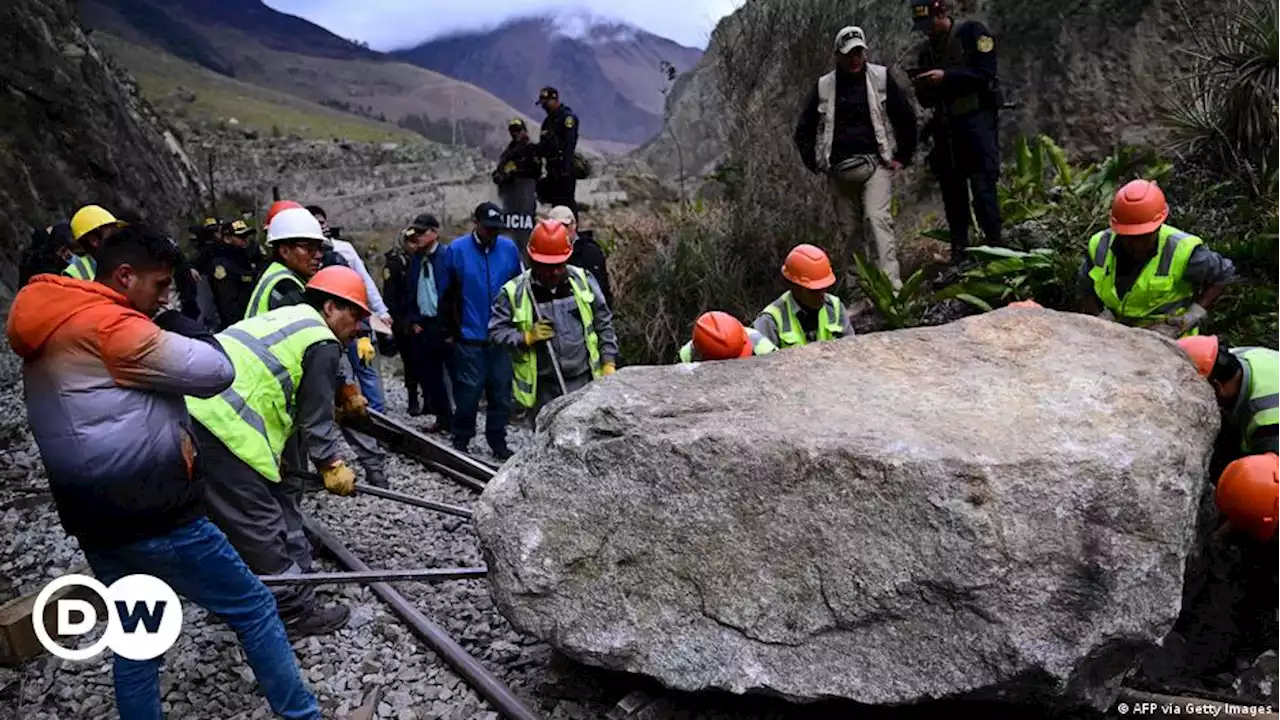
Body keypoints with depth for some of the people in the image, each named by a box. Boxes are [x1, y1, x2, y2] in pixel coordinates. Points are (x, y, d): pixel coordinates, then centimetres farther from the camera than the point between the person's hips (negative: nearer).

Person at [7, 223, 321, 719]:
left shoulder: (53, 332, 13)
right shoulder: (111, 326, -18)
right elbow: (216, 372, -19)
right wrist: (179, 325, -3)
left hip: (96, 520, 9)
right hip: (154, 519, -9)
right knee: (254, 609, 4)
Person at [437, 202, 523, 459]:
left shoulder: (509, 248, 2)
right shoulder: (457, 250, -4)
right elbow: (445, 294, 2)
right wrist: (450, 330, 3)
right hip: (470, 337, -2)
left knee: (501, 390, 8)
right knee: (469, 390, 2)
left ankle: (498, 441, 21)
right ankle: (460, 441, 18)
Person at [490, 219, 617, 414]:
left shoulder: (583, 280, 2)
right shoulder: (514, 292, -5)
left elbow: (604, 324, 9)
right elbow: (496, 332, -1)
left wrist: (609, 364, 5)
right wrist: (527, 337, -16)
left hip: (584, 381, 1)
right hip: (544, 388, -1)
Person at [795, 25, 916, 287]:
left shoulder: (880, 78, 3)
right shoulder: (824, 86, 7)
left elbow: (906, 118, 8)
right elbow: (804, 130, 15)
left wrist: (902, 157, 5)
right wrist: (815, 164, 8)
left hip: (875, 165, -3)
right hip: (838, 170, 3)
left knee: (877, 219, -18)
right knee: (851, 229, 6)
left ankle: (891, 283, -22)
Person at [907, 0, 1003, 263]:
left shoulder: (972, 32, -3)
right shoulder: (924, 49, 13)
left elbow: (985, 73, -13)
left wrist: (946, 76, -19)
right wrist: (921, 85, -7)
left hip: (977, 119, -6)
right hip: (945, 126, 6)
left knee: (983, 185, -11)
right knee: (951, 189, 7)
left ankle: (994, 248, -5)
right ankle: (959, 254, 12)